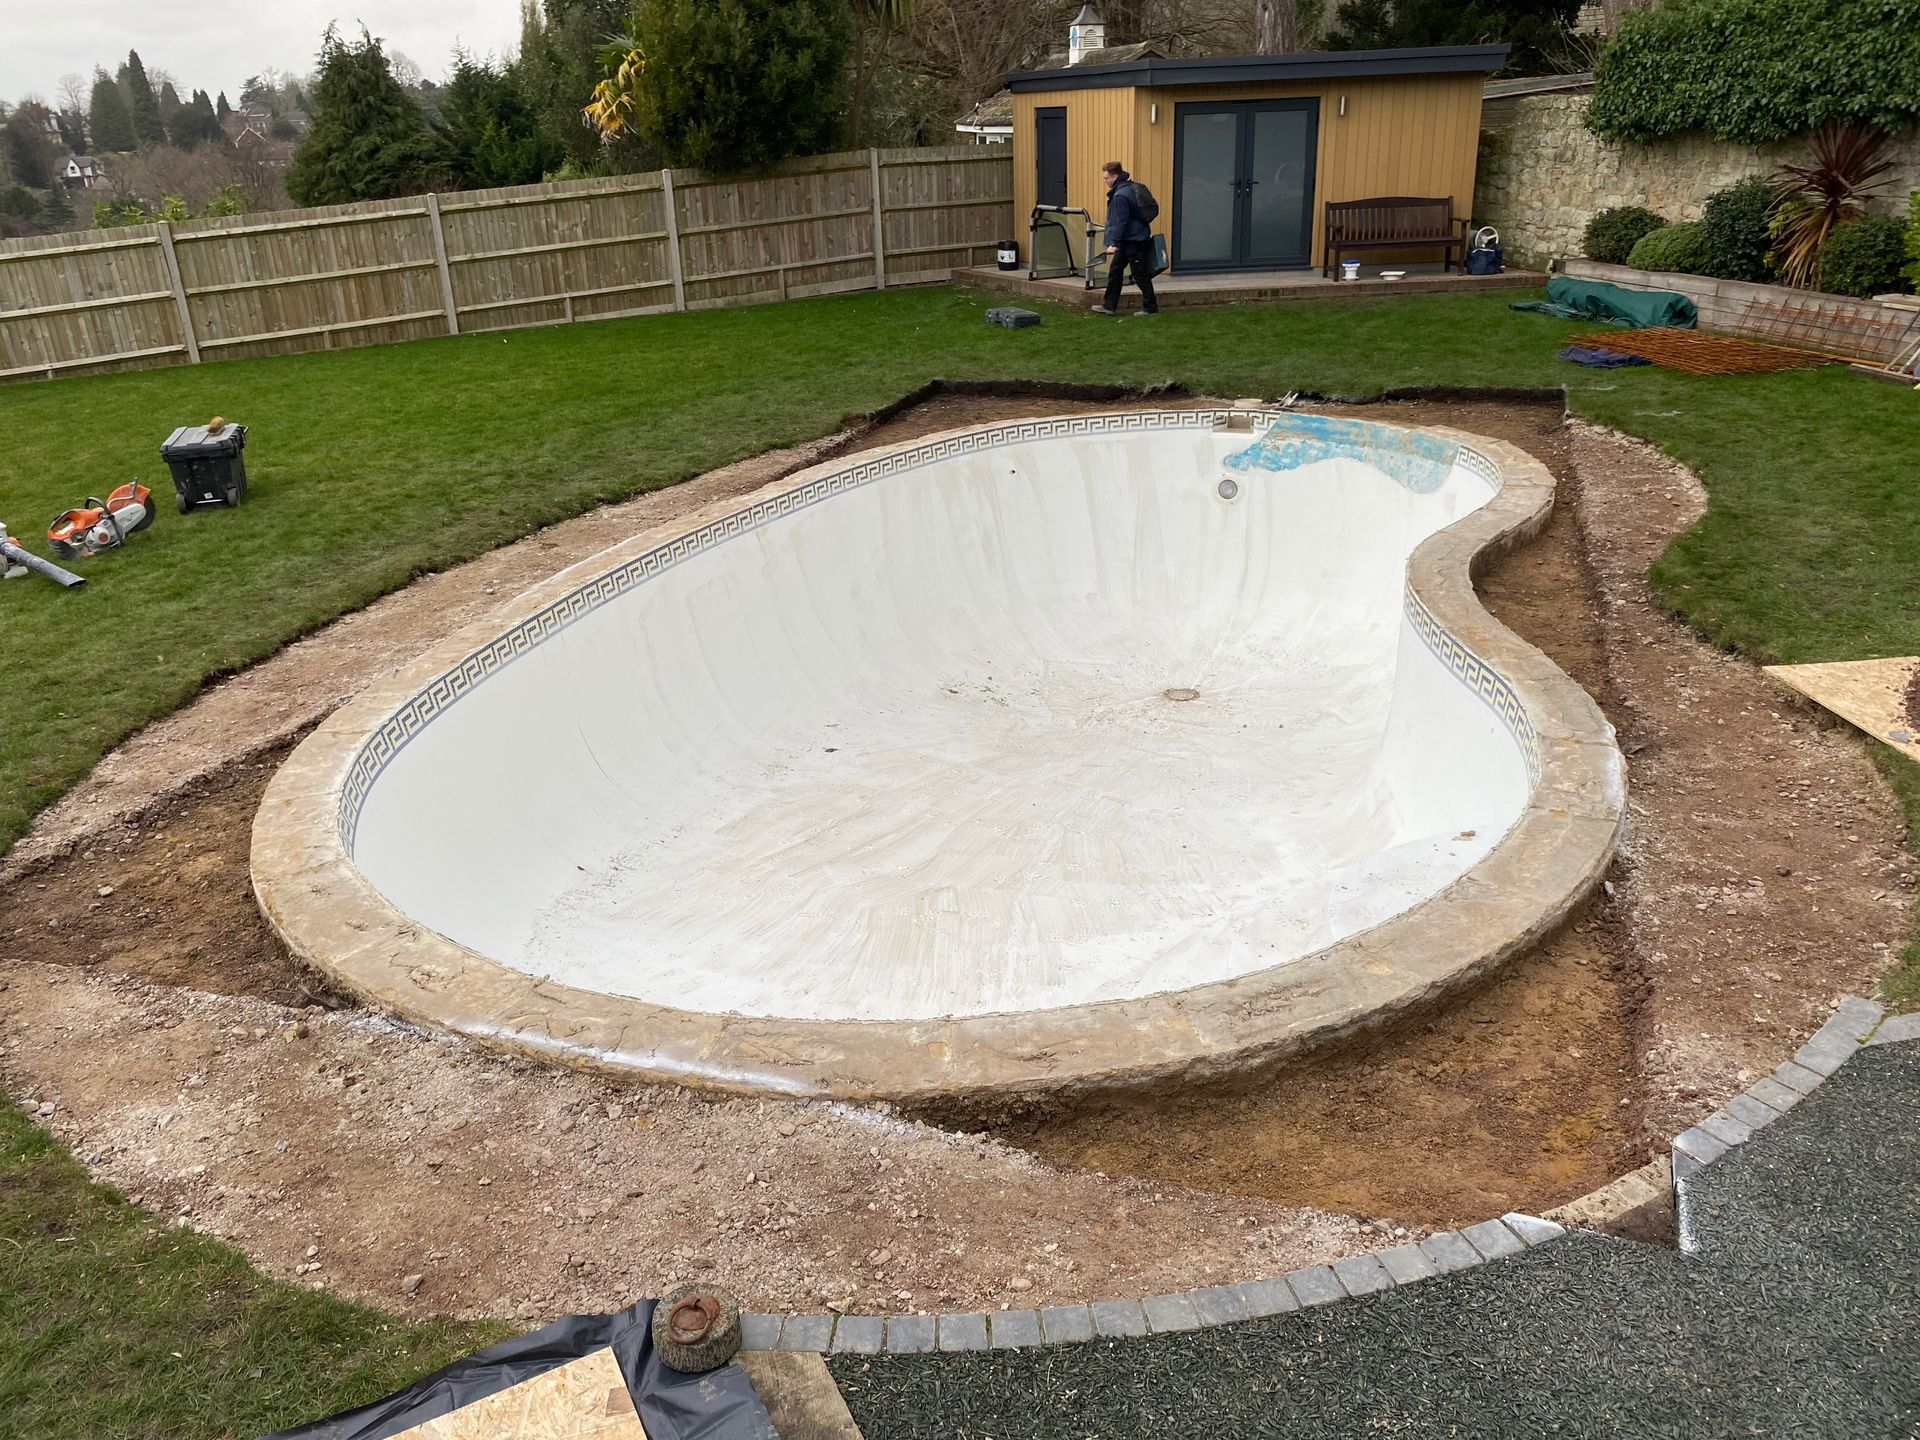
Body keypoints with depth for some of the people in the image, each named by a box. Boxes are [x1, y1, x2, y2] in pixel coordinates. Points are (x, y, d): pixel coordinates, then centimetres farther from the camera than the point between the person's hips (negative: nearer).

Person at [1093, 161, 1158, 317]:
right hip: (1127, 241, 11)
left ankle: (1150, 308, 6)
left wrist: (1114, 243, -22)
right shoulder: (1129, 188, 11)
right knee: (1115, 271, 12)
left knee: (1141, 275, -2)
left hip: (1134, 241, -11)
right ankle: (1109, 306, 15)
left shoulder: (1121, 196, -21)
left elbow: (1120, 222, -24)